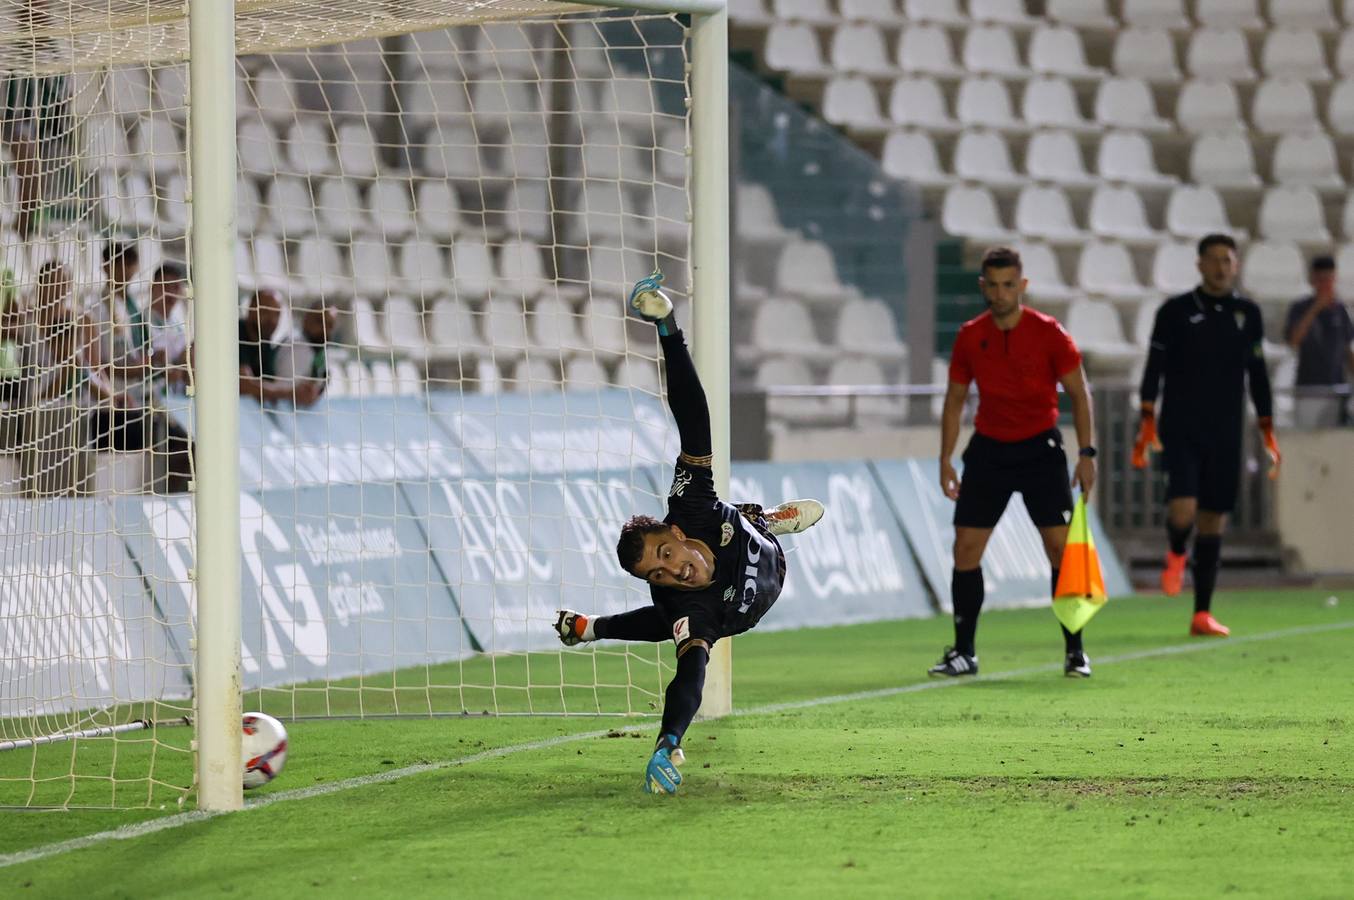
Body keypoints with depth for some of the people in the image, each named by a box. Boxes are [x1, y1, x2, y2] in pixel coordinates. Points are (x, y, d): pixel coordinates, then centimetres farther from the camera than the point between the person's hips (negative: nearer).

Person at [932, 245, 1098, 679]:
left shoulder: (1049, 333, -9)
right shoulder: (969, 337, -1)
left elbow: (1079, 394, -3)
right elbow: (954, 400, 10)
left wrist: (1087, 453, -10)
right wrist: (945, 459, 5)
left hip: (1041, 449, -3)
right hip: (988, 449, 3)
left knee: (1061, 546, -9)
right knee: (966, 547, -3)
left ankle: (1075, 652, 1)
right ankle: (963, 652, 7)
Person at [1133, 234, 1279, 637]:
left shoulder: (1248, 314, 9)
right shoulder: (1176, 311, 0)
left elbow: (1257, 374, 14)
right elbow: (1154, 369, 0)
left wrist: (1268, 433, 11)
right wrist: (1147, 423, -8)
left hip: (1225, 434, 3)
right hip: (1181, 429, -3)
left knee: (1214, 520, 3)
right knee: (1183, 509, -20)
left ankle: (1202, 614, 9)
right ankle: (1176, 554, 16)